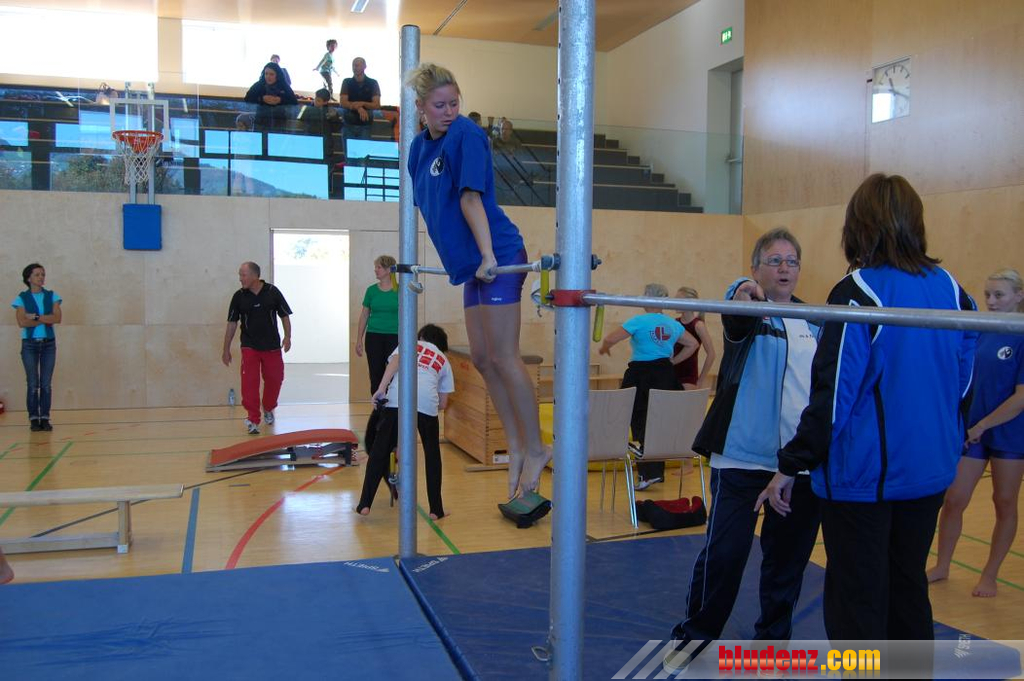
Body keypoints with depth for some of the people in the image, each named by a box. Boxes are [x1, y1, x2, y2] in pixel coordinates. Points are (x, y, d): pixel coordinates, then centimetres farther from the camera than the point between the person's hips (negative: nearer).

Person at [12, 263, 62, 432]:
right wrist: (46, 320, -12)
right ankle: (34, 419, 3)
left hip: (48, 343, 2)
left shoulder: (51, 296, 7)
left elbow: (57, 318, -6)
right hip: (30, 343, -2)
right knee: (33, 384, -2)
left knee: (46, 383, 0)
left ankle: (45, 418, 5)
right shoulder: (22, 298, 1)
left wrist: (35, 317, -12)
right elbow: (22, 322, -11)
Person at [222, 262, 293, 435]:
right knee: (249, 383, -8)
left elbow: (284, 315, 2)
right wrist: (226, 350, 2)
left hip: (272, 346, 0)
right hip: (249, 347, 0)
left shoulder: (272, 291, -5)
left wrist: (287, 337, -9)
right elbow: (232, 324, 2)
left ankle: (268, 409, 36)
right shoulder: (239, 296, -3)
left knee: (274, 379, 9)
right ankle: (253, 420, -1)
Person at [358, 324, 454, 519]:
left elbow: (395, 360, 4)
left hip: (397, 399, -1)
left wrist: (381, 388, -4)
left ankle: (364, 505, 8)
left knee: (380, 451, 10)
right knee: (432, 455, 19)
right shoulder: (444, 360, 31)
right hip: (427, 402, 1)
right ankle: (436, 510, 20)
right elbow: (443, 404, 25)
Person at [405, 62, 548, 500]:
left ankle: (535, 449, 5)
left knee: (503, 358, -7)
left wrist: (488, 256, -25)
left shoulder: (465, 135, -11)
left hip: (498, 257, -9)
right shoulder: (420, 147, 12)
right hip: (471, 263, 9)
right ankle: (516, 446, 19)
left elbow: (470, 197, -20)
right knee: (482, 359, 10)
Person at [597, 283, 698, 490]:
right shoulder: (672, 324, 7)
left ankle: (648, 474, -1)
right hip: (665, 375, 5)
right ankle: (657, 471, 19)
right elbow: (693, 344, 17)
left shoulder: (639, 321, -10)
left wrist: (603, 348, 10)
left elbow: (610, 339, -11)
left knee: (640, 425, 1)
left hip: (641, 374, -5)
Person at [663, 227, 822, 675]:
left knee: (789, 554, 13)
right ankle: (694, 635, 17)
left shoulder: (814, 322, 12)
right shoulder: (747, 311, -3)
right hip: (743, 456, -5)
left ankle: (774, 636, 32)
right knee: (725, 551, -2)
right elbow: (737, 322, -28)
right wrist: (742, 296, -51)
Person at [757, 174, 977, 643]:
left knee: (858, 597, 5)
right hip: (931, 469, 7)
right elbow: (963, 384, 11)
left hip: (865, 471, -6)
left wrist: (791, 466, -12)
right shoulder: (952, 290, 3)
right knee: (908, 586, 20)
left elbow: (833, 393, -18)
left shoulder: (859, 293, -16)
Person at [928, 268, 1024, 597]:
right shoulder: (980, 333, 1)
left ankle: (989, 576, 25)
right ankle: (942, 567, 25)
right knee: (953, 499, 7)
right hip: (971, 430, 5)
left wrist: (981, 426, -16)